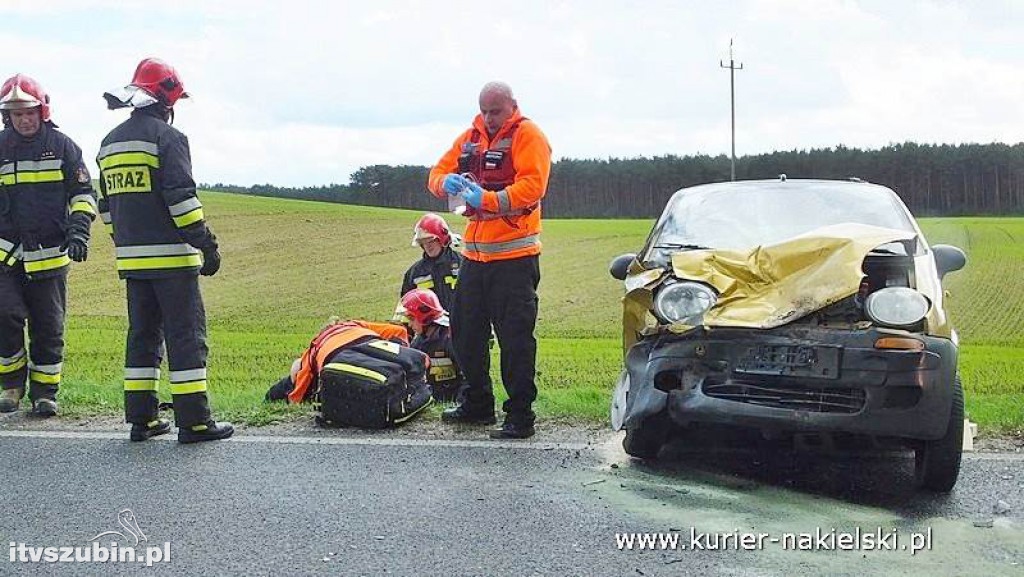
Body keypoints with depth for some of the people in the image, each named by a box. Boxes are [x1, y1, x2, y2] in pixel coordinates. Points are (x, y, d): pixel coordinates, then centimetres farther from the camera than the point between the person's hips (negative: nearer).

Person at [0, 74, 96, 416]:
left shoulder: (62, 146, 2)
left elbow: (83, 193, 3)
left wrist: (79, 229, -12)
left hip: (50, 255, -1)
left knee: (48, 327, 4)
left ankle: (44, 392, 17)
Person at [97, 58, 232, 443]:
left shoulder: (109, 144, 16)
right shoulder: (167, 138, -10)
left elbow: (107, 205, 19)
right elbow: (181, 198, -17)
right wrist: (206, 245, -13)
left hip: (130, 258, 8)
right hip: (170, 256, -8)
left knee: (143, 333, 13)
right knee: (186, 335, -4)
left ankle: (141, 418, 14)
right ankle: (193, 421, -4)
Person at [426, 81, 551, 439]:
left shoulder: (528, 136, -6)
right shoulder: (471, 137, 14)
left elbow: (532, 185, -19)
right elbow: (438, 172, 14)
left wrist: (489, 199, -30)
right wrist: (446, 182, -10)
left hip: (514, 254, -7)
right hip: (474, 252, 8)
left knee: (515, 339, -7)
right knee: (466, 332, 15)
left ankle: (520, 416, 0)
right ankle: (477, 405, 29)